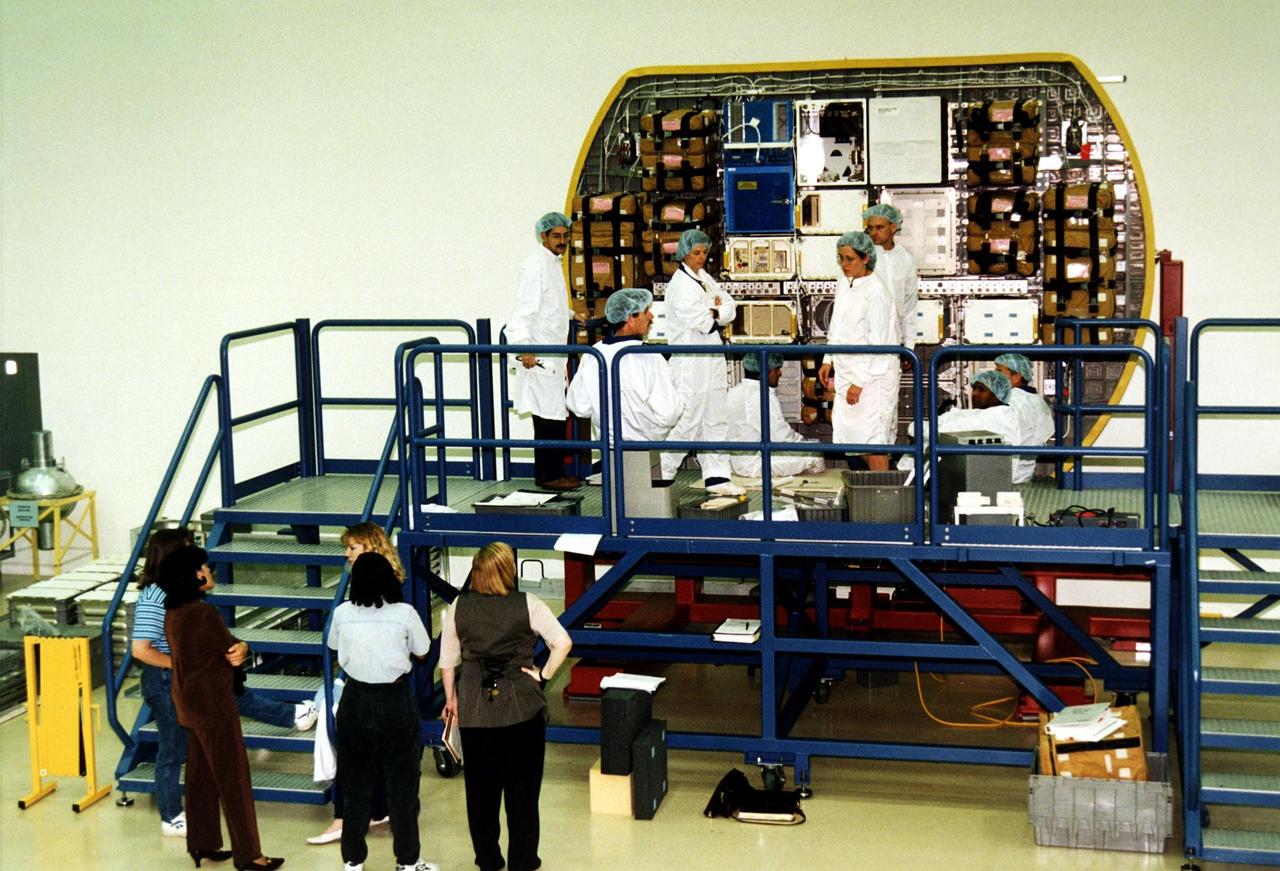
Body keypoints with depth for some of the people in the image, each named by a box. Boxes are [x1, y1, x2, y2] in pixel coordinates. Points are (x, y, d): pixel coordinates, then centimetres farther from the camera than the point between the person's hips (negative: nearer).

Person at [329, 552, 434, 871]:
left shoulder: (342, 614, -6)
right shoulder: (404, 613, -12)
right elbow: (421, 652, 1)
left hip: (356, 701, 2)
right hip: (396, 701, -2)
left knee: (355, 782, 12)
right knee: (402, 781, 10)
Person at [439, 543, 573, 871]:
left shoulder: (459, 607, -2)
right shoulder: (528, 605, -9)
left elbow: (447, 660, 4)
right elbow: (563, 642, -17)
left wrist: (450, 698, 17)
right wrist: (544, 676, -6)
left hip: (473, 708, 2)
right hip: (521, 706, -2)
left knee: (480, 785, 14)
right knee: (522, 785, 9)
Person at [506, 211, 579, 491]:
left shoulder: (554, 263, 16)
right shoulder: (536, 264, -14)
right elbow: (523, 309, -22)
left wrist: (569, 315, 46)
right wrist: (524, 346, -31)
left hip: (553, 351, 10)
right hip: (538, 353, -10)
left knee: (554, 414, 12)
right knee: (548, 414, -9)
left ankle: (552, 472, 18)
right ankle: (549, 475, -4)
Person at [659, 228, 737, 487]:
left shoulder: (705, 278, 13)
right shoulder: (679, 284, -12)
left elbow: (730, 308, 10)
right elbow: (702, 322, -17)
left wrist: (713, 312, -8)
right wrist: (718, 312, 1)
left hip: (712, 357, 8)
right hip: (690, 361, -8)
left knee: (714, 417, 9)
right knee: (687, 418, -8)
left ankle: (716, 475, 13)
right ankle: (660, 473, -1)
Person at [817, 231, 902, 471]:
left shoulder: (875, 293, -17)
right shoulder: (843, 284, 8)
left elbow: (877, 343, -18)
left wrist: (860, 382, -18)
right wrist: (828, 361, 17)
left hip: (872, 376, -8)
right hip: (846, 371, 8)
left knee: (873, 440, -6)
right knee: (849, 433, 11)